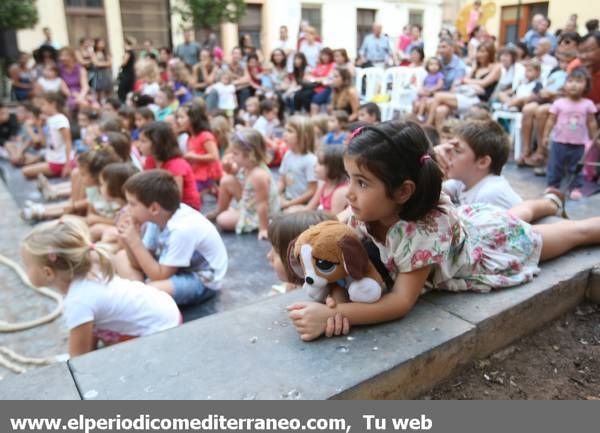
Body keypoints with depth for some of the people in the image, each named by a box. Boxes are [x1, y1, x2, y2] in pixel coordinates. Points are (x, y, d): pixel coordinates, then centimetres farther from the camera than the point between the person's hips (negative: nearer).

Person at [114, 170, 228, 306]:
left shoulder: (182, 229, -34)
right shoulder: (158, 217, -10)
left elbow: (160, 276, -27)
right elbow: (139, 263, -2)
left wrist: (135, 242, -28)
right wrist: (128, 242, -21)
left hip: (201, 280, -9)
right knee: (121, 257, 6)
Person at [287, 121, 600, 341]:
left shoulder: (424, 230, -46)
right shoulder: (362, 216, -27)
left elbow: (402, 302, -44)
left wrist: (329, 315, -53)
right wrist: (335, 303, -43)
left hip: (493, 240, -5)